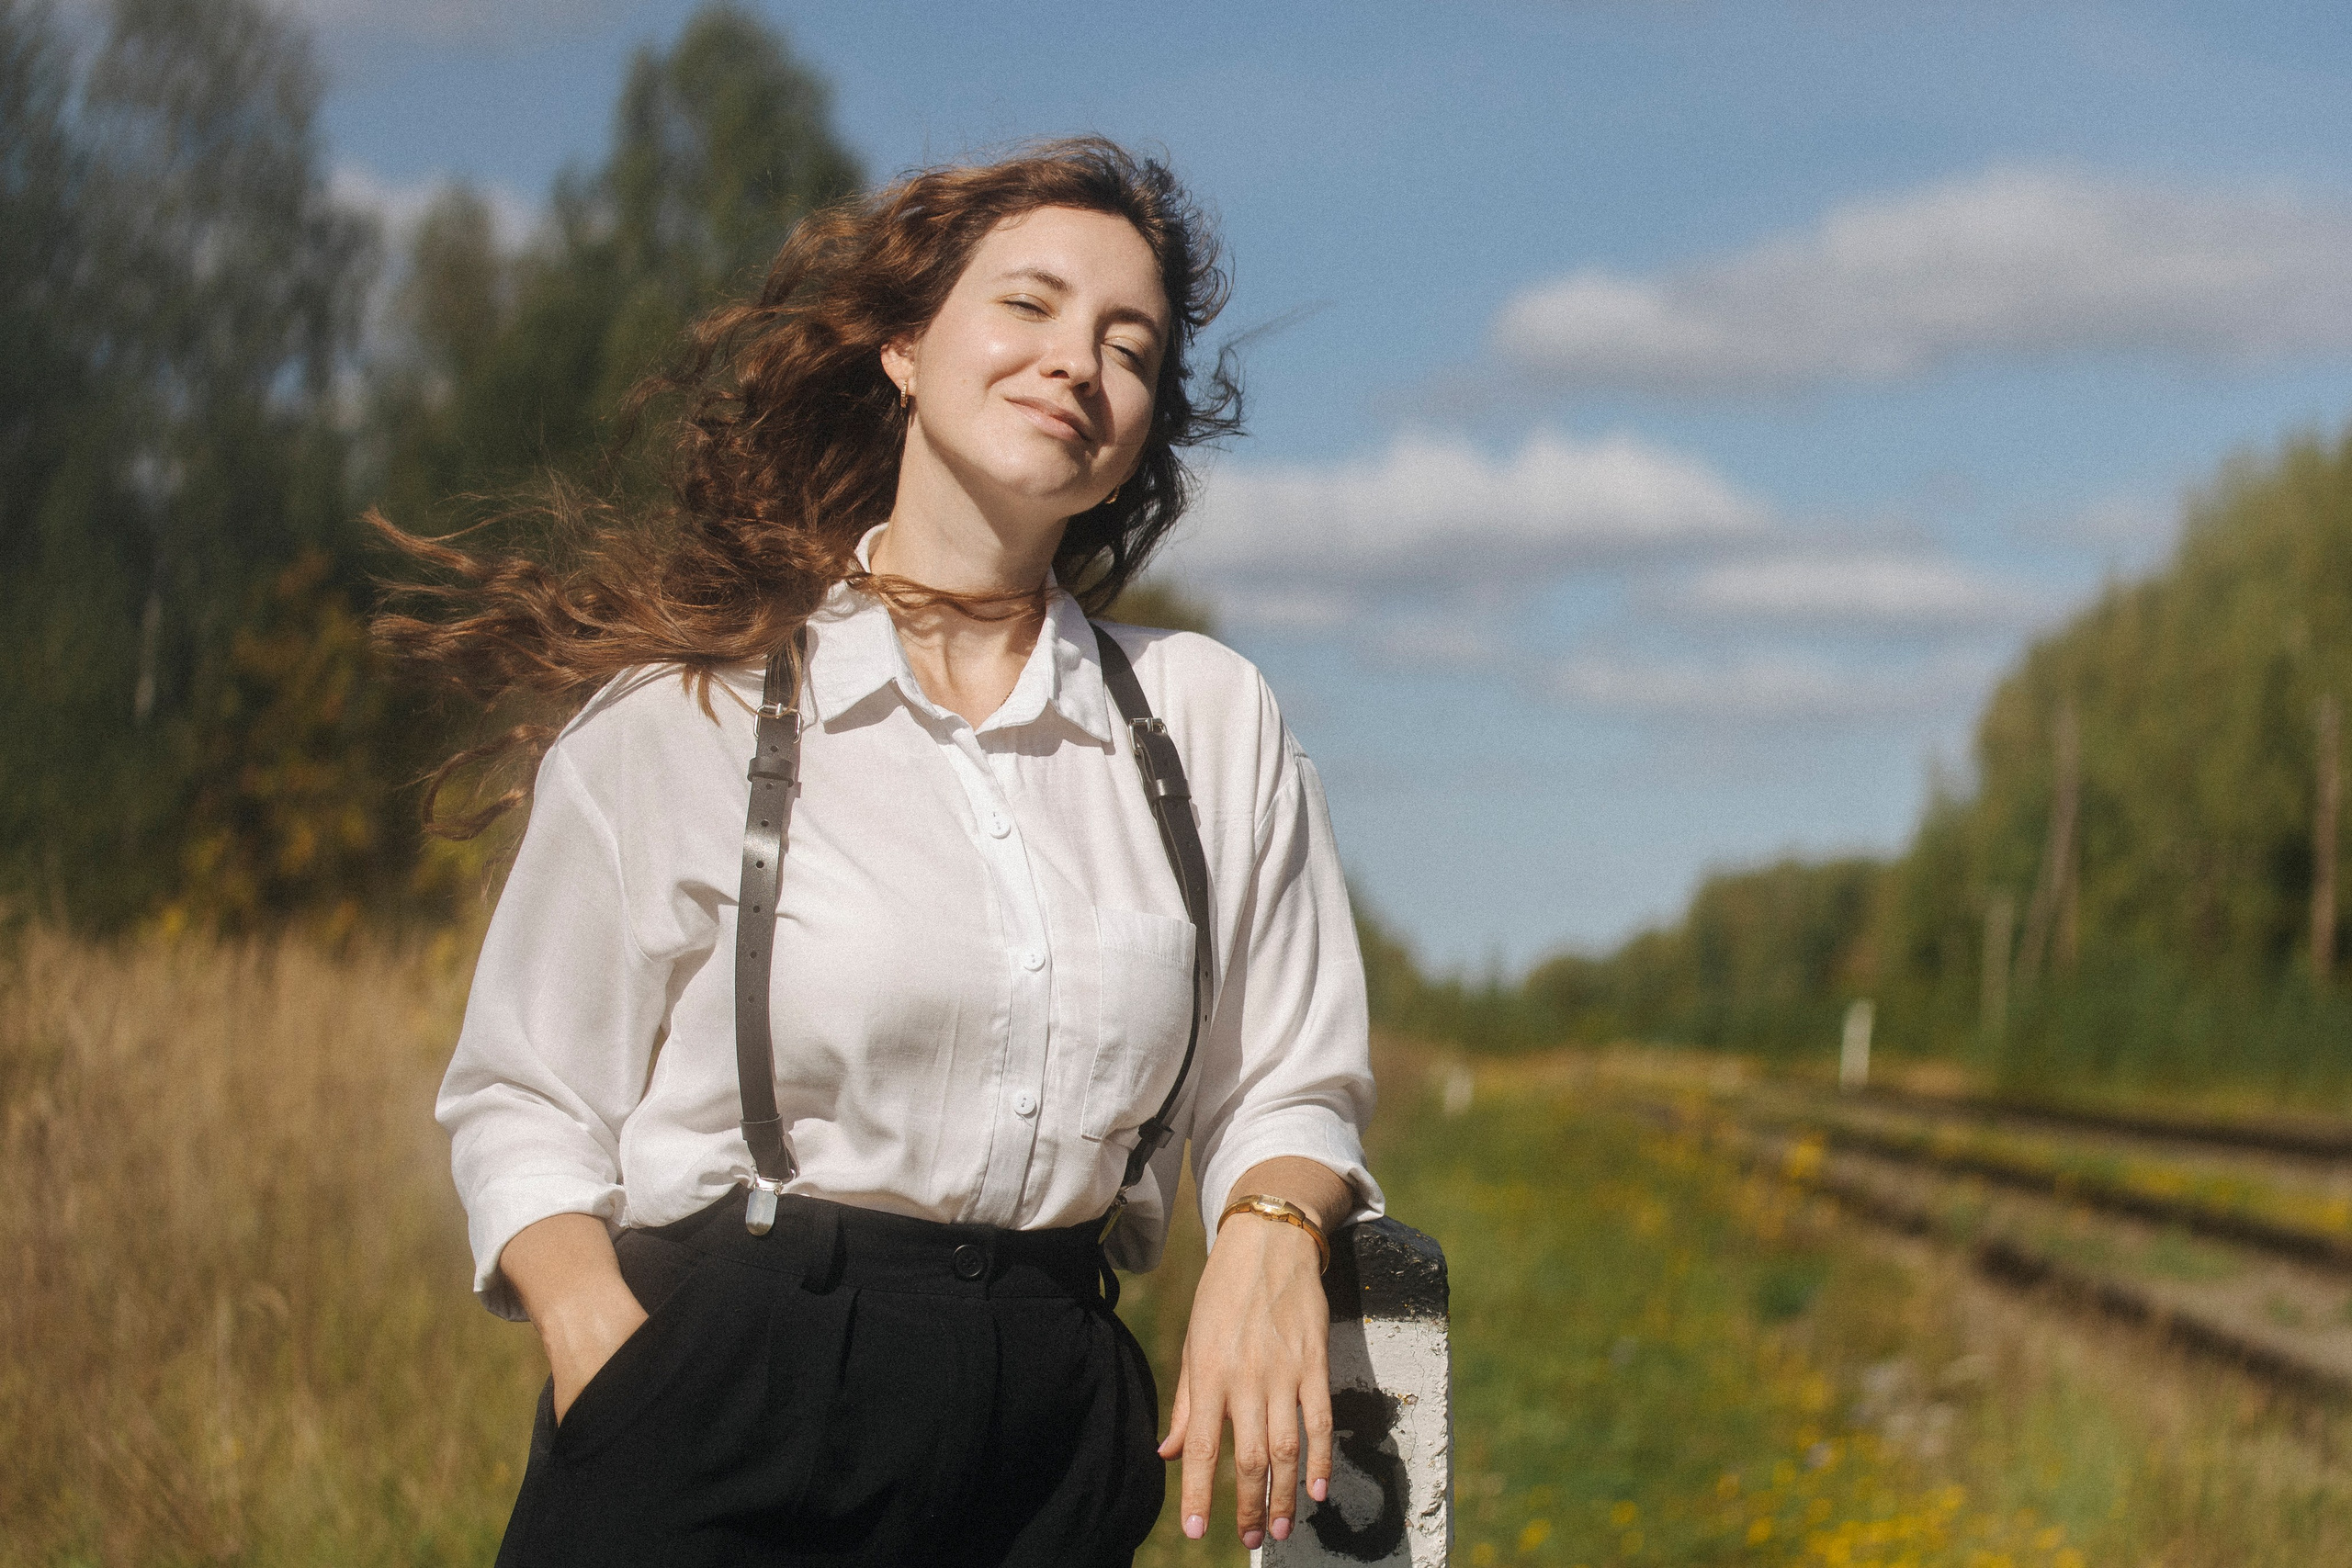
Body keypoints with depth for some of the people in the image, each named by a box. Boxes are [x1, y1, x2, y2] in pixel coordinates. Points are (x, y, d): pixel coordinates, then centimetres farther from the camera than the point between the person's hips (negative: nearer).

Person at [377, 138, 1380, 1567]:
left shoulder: (1214, 724, 7)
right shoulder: (684, 709, -1)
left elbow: (1288, 1090, 12)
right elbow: (522, 1099, 2)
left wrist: (1273, 1236, -10)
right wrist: (596, 1325, -16)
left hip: (1048, 1436, 3)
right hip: (722, 1416, -2)